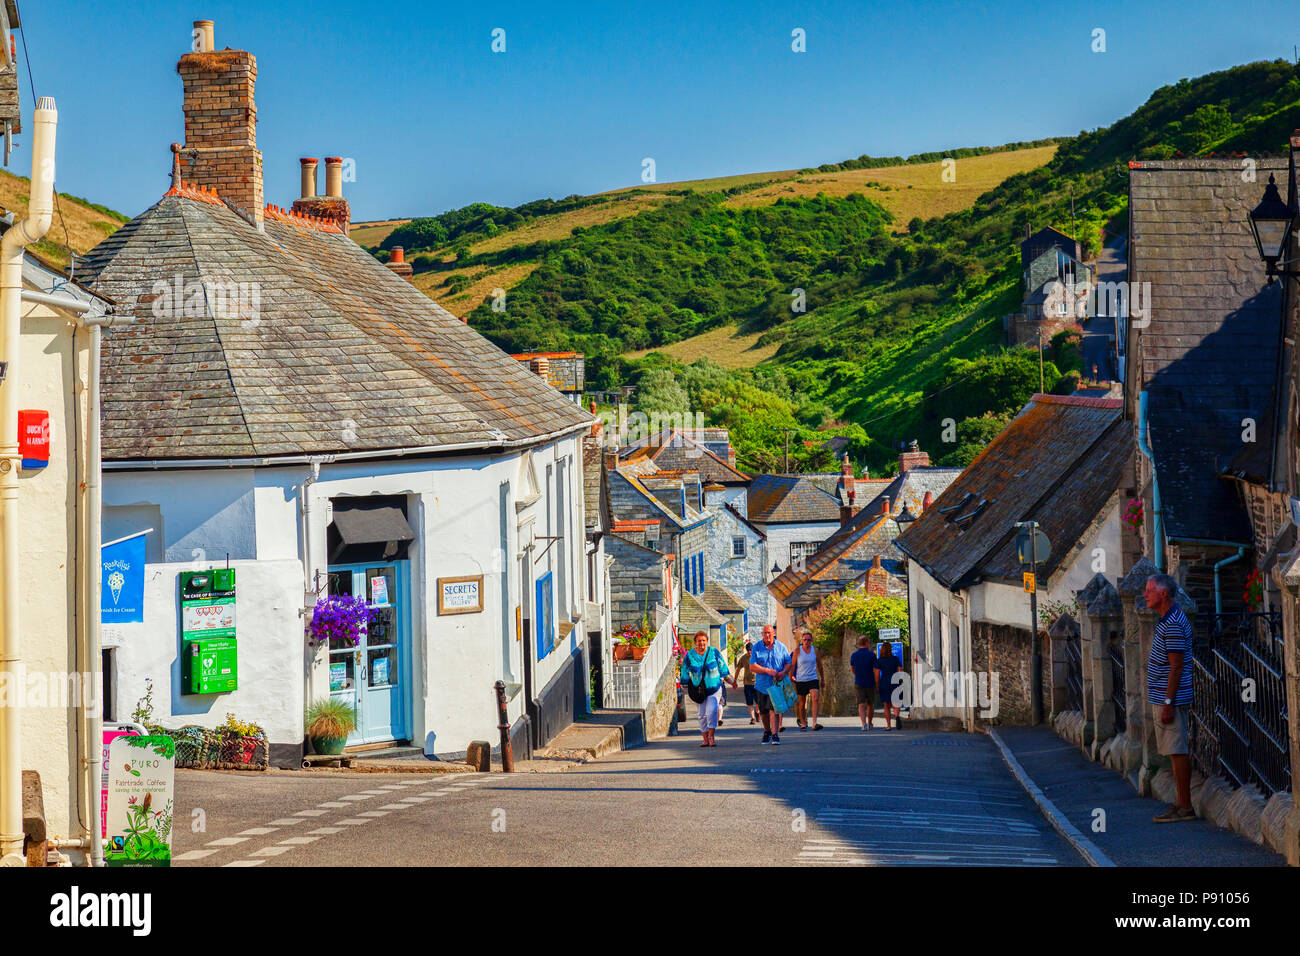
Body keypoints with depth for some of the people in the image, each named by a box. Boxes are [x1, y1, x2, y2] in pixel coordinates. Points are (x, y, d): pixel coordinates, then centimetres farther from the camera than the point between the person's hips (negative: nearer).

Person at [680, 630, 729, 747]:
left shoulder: (714, 652, -2)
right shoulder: (690, 655, 0)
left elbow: (722, 667, 9)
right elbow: (685, 673, 8)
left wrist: (721, 680, 6)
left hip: (714, 688, -2)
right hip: (699, 689, 2)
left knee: (711, 711, -15)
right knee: (702, 714, 4)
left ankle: (711, 737, -12)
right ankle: (705, 739, 12)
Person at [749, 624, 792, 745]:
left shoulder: (781, 647, 4)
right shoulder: (757, 648, 1)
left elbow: (788, 662, 9)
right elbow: (752, 667, -6)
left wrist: (783, 672, -12)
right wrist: (767, 671, -18)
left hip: (776, 684, -2)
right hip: (762, 684, 2)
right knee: (763, 711, 10)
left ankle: (775, 734, -15)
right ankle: (767, 732, 31)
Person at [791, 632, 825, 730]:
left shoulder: (815, 650, 4)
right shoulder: (797, 650, -2)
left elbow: (819, 665, 14)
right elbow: (793, 665, 1)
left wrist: (822, 679, 20)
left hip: (813, 679, 1)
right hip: (800, 680, -1)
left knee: (815, 698, -19)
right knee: (801, 703, 5)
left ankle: (814, 723, -24)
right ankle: (803, 724, 21)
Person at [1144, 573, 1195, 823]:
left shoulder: (1173, 624, -17)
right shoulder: (1166, 621, 16)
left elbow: (1176, 667, -20)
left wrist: (1168, 703, -22)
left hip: (1171, 700, -10)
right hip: (1163, 699, 10)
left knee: (1177, 753, -8)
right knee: (1175, 753, 12)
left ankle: (1185, 808, -6)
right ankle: (1182, 803, 16)